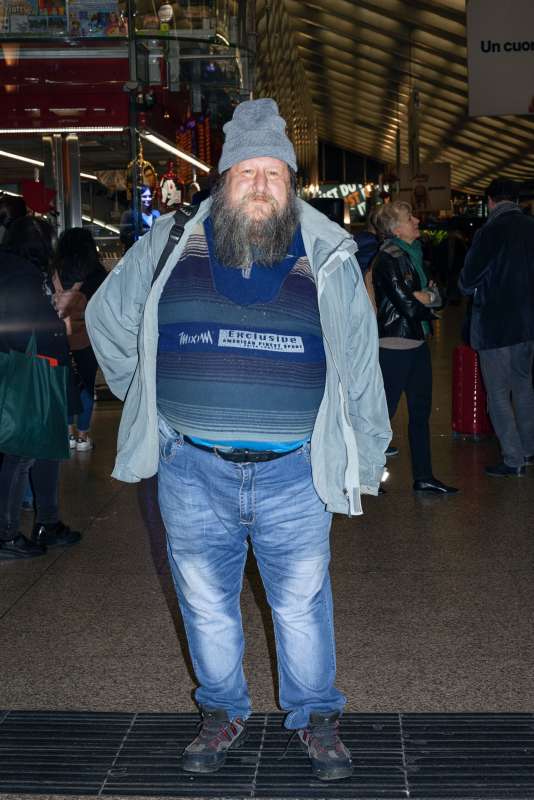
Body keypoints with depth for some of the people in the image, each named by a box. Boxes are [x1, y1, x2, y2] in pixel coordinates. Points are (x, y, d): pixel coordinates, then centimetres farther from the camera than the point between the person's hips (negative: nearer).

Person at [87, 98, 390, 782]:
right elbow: (107, 317, 17)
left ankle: (315, 718, 33)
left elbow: (360, 365, 9)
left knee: (303, 605, 11)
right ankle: (223, 713, 37)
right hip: (193, 471, 1)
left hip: (294, 474, 0)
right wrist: (149, 400, 17)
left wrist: (368, 460, 12)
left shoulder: (329, 259, 1)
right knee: (206, 604, 15)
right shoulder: (167, 247, 1)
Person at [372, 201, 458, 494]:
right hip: (394, 346, -9)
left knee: (420, 411, 12)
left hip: (417, 343, 9)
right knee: (383, 413, -1)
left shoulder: (413, 253, 13)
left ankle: (423, 477, 20)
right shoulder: (387, 259, -15)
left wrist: (421, 297, -9)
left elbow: (433, 292, 12)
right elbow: (408, 306, -20)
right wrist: (427, 298, -1)